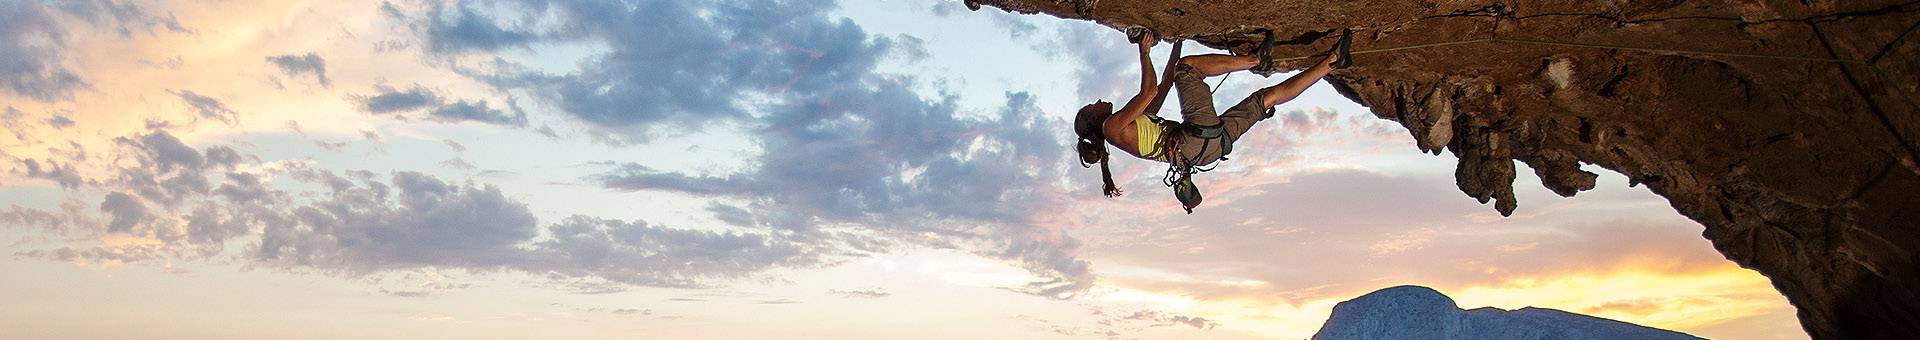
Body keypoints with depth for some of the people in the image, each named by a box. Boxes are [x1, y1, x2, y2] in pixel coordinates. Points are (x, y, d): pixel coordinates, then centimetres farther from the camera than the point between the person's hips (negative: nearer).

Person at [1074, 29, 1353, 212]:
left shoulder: (1132, 124, 29)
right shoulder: (1112, 126, 1)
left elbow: (1163, 88, 34)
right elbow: (1149, 92, -7)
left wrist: (1176, 46, 35)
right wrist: (1144, 53, 4)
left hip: (1210, 142, 9)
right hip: (1196, 140, -9)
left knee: (1268, 96, 14)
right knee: (1187, 66, -9)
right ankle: (1256, 60, -3)